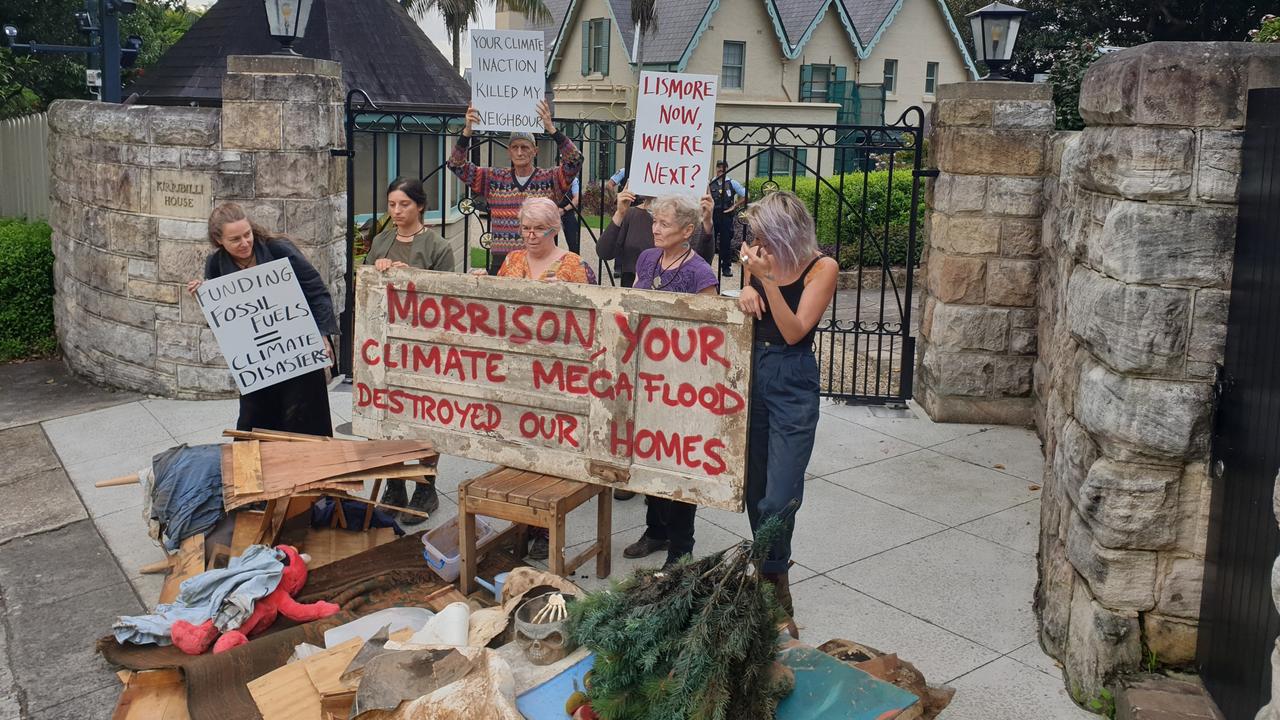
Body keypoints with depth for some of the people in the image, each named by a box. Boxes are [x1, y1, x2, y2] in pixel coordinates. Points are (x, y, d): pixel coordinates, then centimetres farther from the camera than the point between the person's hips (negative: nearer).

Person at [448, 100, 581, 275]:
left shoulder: (550, 179, 2)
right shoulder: (494, 178, 10)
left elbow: (575, 160, -13)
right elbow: (457, 165, 6)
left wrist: (551, 129, -22)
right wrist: (467, 131, -8)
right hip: (500, 260, 2)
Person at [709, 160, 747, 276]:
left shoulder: (732, 183, -1)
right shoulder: (711, 184, 2)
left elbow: (745, 196, 1)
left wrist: (734, 206, -2)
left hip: (726, 216, -1)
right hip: (713, 216, 1)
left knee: (726, 243, 3)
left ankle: (726, 268, 13)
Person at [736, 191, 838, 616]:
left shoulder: (821, 269, -7)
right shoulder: (760, 260, 5)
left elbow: (794, 331, -14)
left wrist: (767, 278, -20)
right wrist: (748, 289, -9)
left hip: (792, 384, -5)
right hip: (752, 373, 5)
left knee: (779, 497, -10)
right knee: (755, 487, 11)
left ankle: (772, 575, 11)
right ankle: (770, 572, 27)